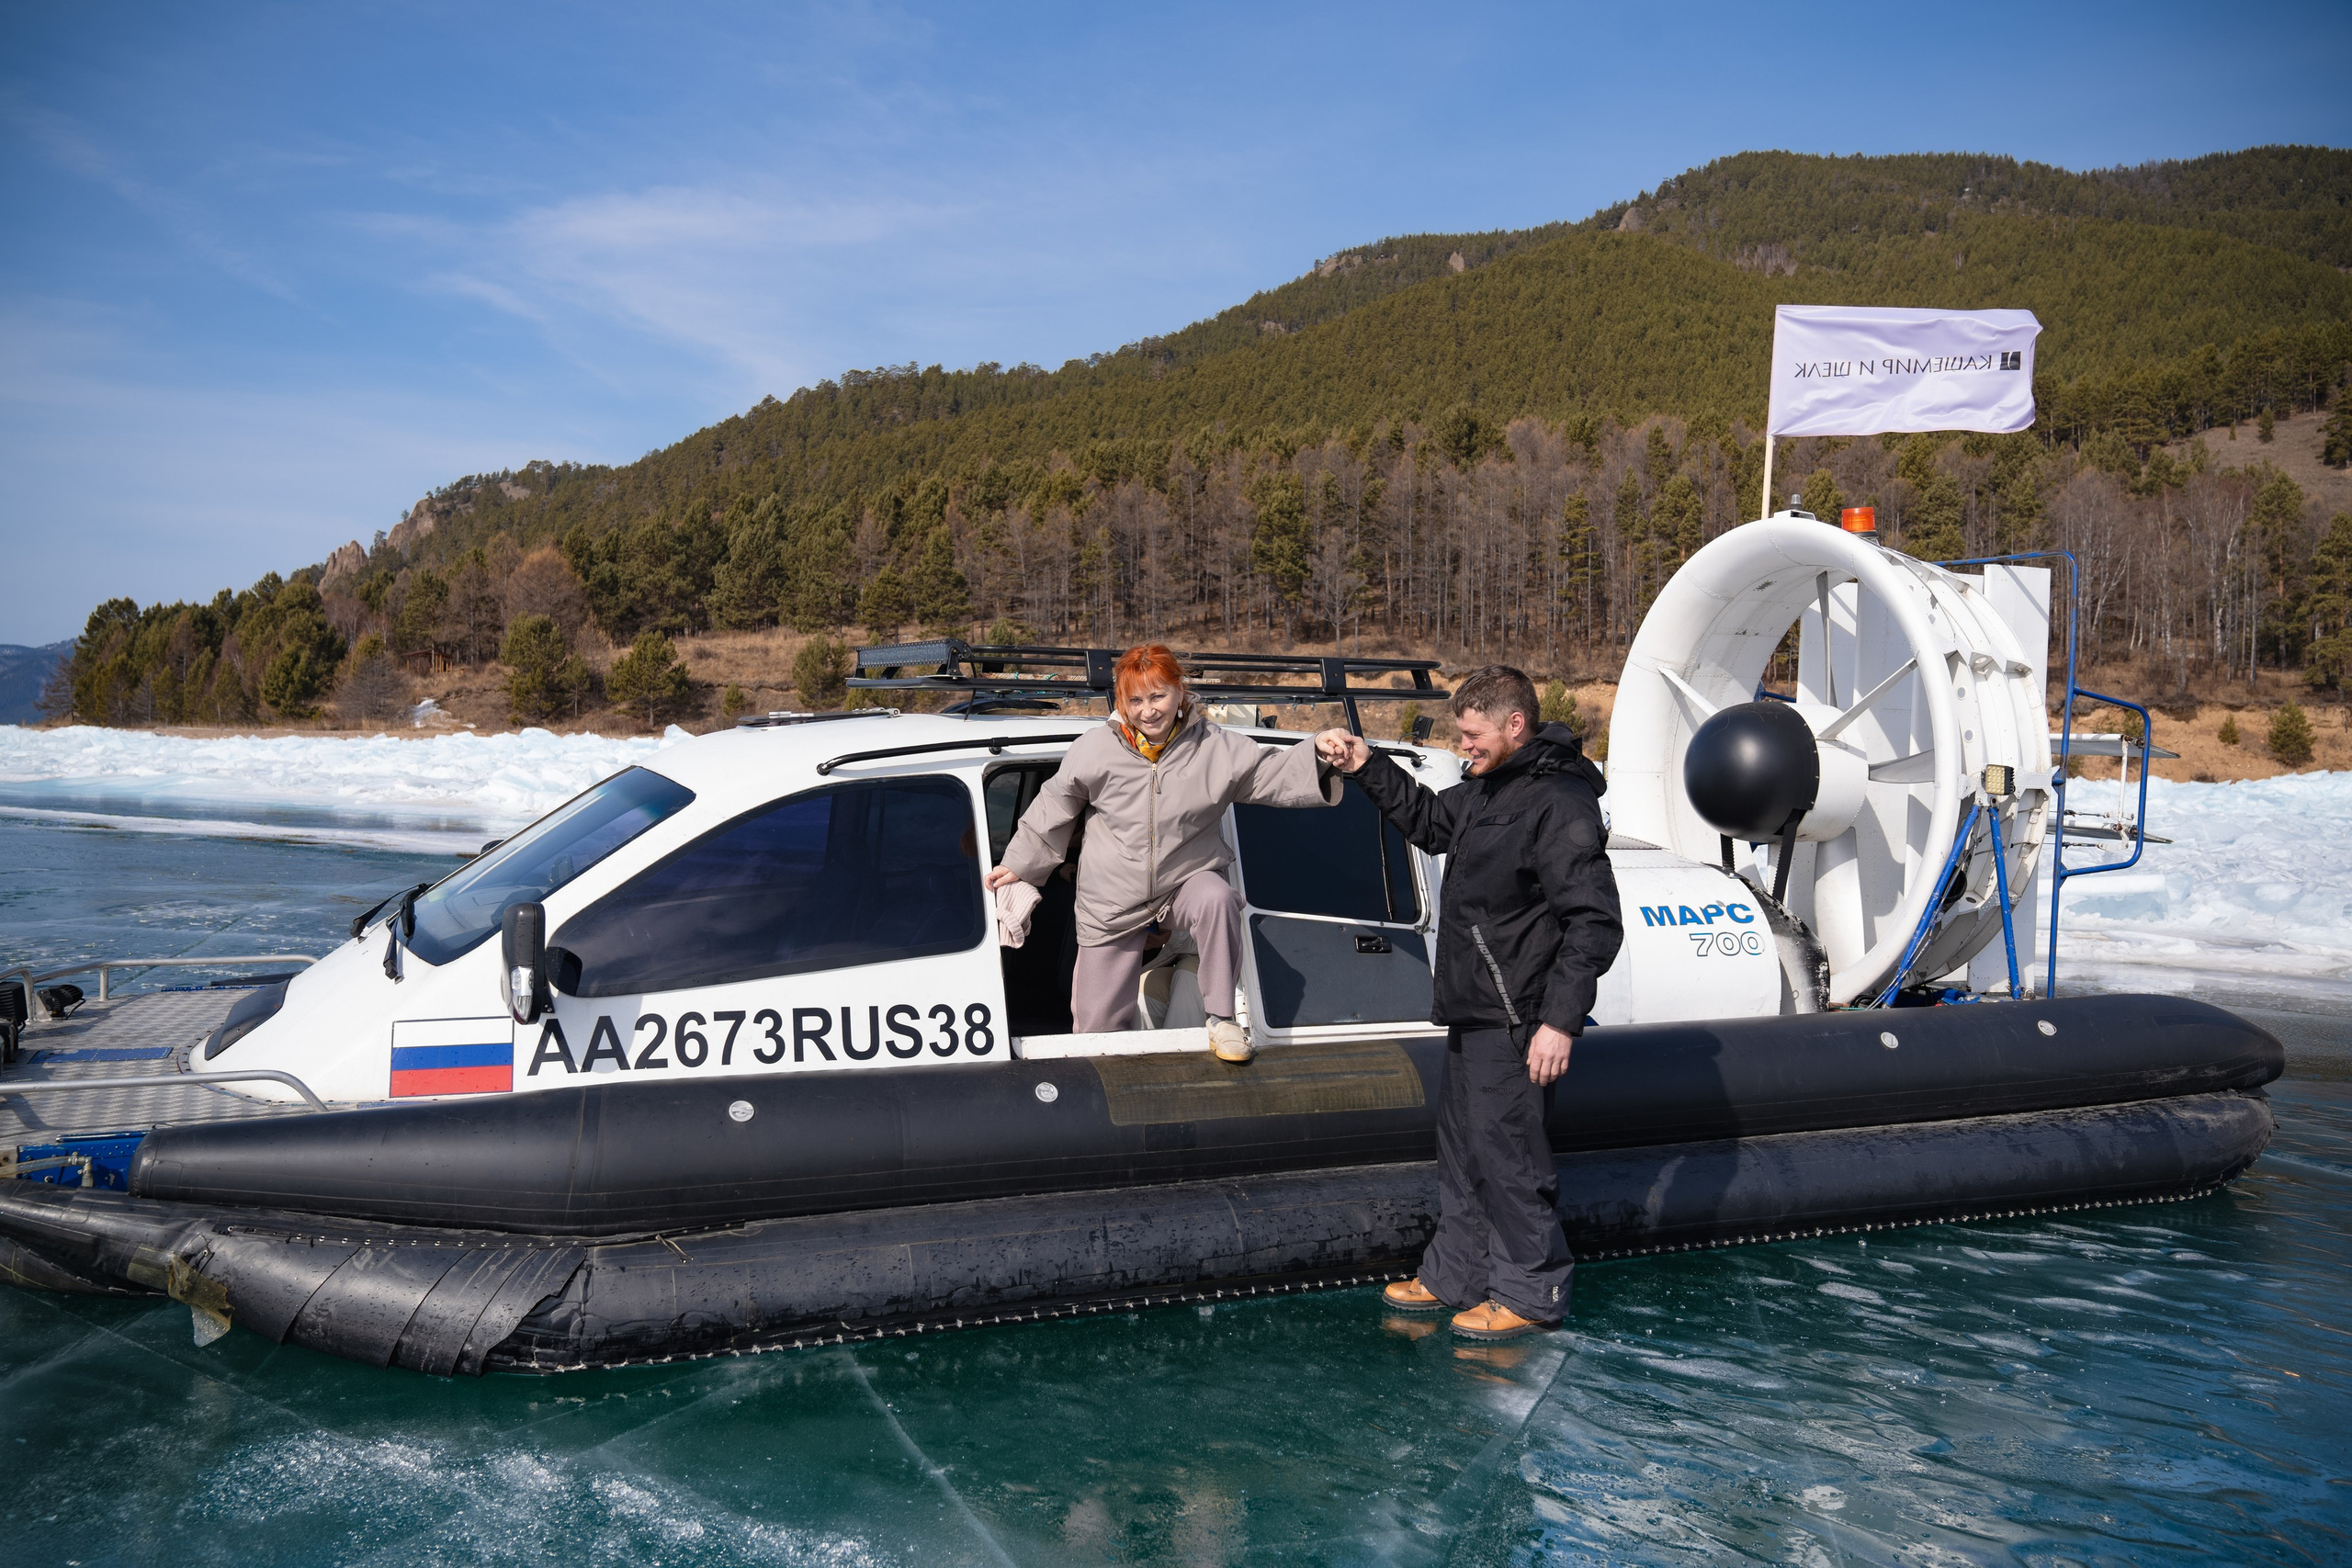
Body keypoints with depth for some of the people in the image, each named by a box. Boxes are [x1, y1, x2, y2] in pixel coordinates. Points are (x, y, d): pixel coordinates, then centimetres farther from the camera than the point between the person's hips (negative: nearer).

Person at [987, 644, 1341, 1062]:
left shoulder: (1216, 747, -7)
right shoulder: (1096, 750, -7)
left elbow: (1276, 772, -9)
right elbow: (1052, 808, 6)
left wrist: (1320, 758, -29)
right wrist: (1018, 864, 12)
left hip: (1188, 881, -1)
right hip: (1112, 904, 1)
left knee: (1217, 899, -39)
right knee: (1096, 1028, 0)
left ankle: (1221, 1019, -25)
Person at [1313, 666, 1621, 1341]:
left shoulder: (1560, 804, -19)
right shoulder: (1489, 790, 12)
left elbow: (1595, 924, -22)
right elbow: (1431, 822, 31)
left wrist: (1560, 1022, -24)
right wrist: (1366, 768, 21)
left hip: (1516, 1025, -10)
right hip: (1473, 1014, 10)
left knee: (1506, 1156, -2)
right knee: (1462, 1151, 18)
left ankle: (1532, 1295, 12)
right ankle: (1453, 1278, 30)